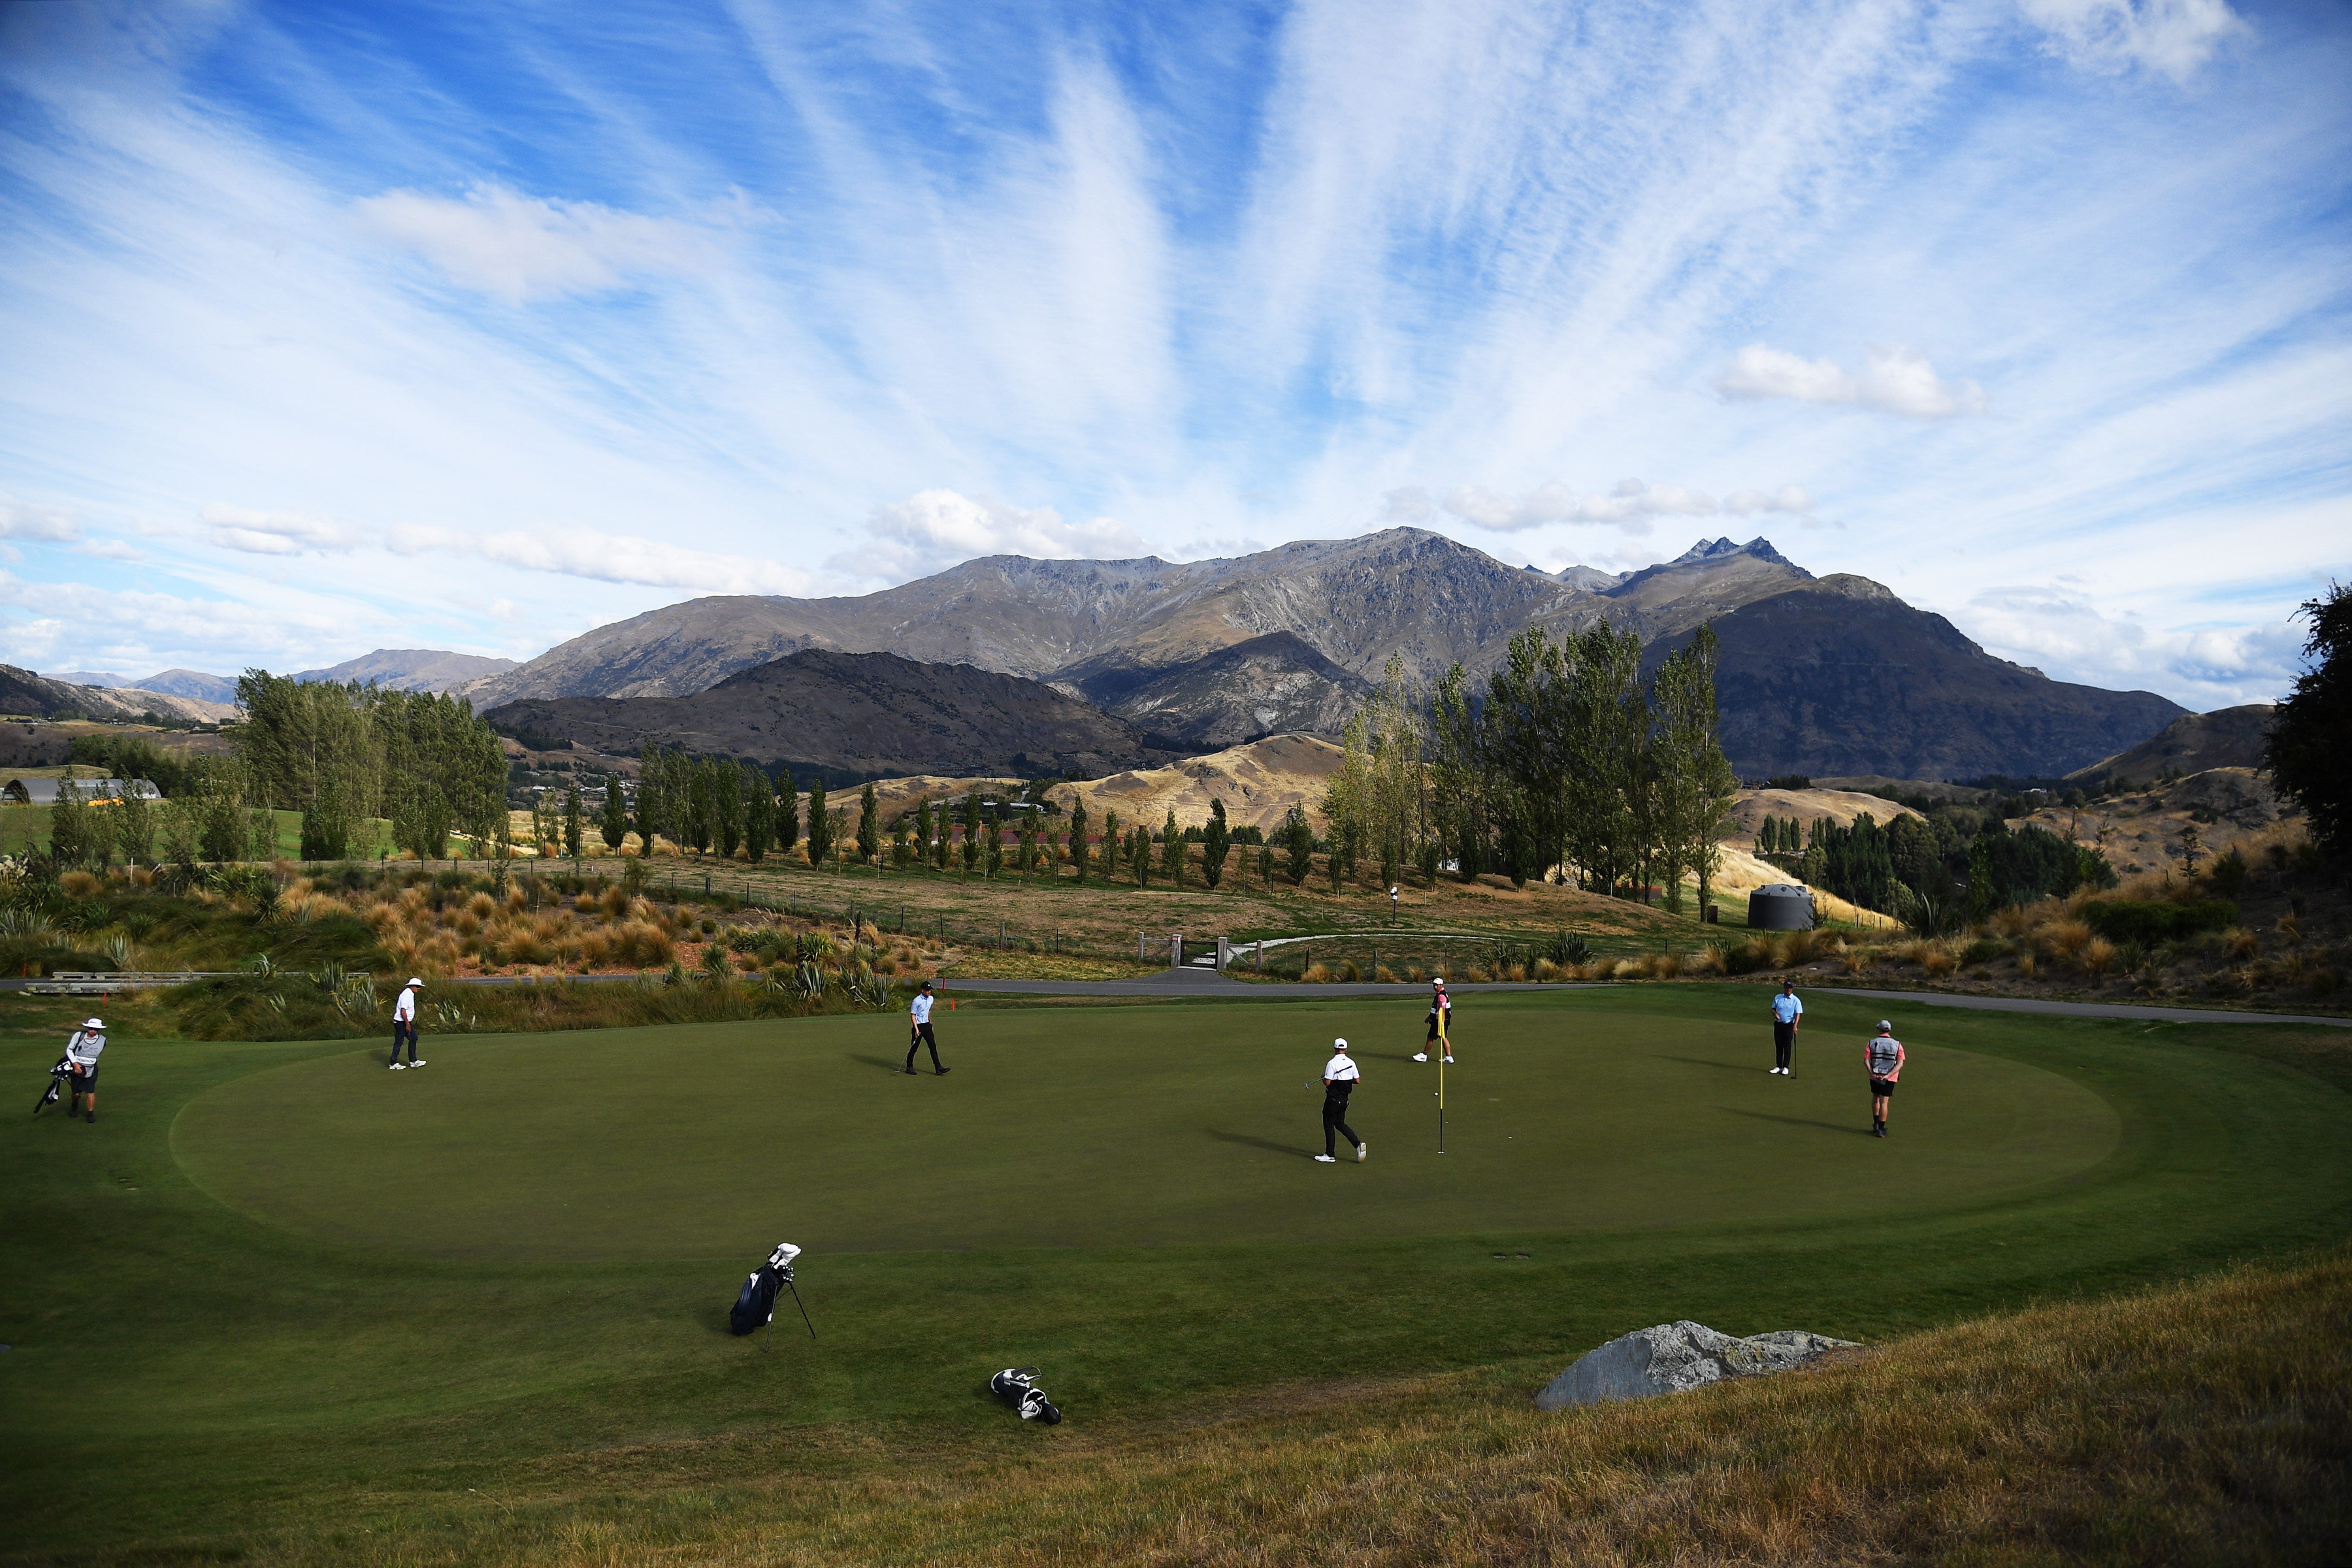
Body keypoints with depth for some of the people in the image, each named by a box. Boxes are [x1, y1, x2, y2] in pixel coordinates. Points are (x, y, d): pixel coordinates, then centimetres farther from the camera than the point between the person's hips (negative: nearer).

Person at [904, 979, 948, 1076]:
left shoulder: (931, 999, 6)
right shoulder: (917, 1001, -17)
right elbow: (912, 1015, -13)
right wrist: (916, 1029, -19)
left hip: (927, 1025, 6)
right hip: (918, 1026, -6)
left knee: (933, 1046, 1)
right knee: (914, 1047, 2)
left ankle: (938, 1068, 1)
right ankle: (909, 1067, 17)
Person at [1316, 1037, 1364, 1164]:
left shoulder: (1332, 1063, -17)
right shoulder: (1351, 1063, 1)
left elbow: (1327, 1083, -19)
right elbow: (1357, 1081, 3)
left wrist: (1324, 1078, 3)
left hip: (1333, 1099, -6)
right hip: (1344, 1099, 6)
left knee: (1329, 1125, 5)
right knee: (1339, 1123, 19)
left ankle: (1330, 1155, 10)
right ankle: (1358, 1144, 4)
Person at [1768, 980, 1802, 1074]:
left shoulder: (1796, 1000, -4)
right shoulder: (1778, 998, 7)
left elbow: (1798, 1014, -9)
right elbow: (1773, 1008, 15)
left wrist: (1795, 1025, -23)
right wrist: (1775, 1013, -9)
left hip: (1789, 1025, -4)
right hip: (1778, 1024, 4)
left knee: (1787, 1047, -1)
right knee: (1778, 1047, 7)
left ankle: (1786, 1067, 5)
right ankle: (1779, 1066, 14)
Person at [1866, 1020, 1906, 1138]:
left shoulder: (1872, 1043, -1)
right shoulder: (1897, 1045, -4)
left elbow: (1866, 1060, -9)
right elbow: (1900, 1063, -10)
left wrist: (1872, 1074, -14)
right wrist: (1888, 1075, -15)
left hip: (1875, 1077, 1)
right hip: (1889, 1079, -1)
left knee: (1875, 1098, 21)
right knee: (1883, 1103, 0)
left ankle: (1876, 1124, 23)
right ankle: (1880, 1129, 0)